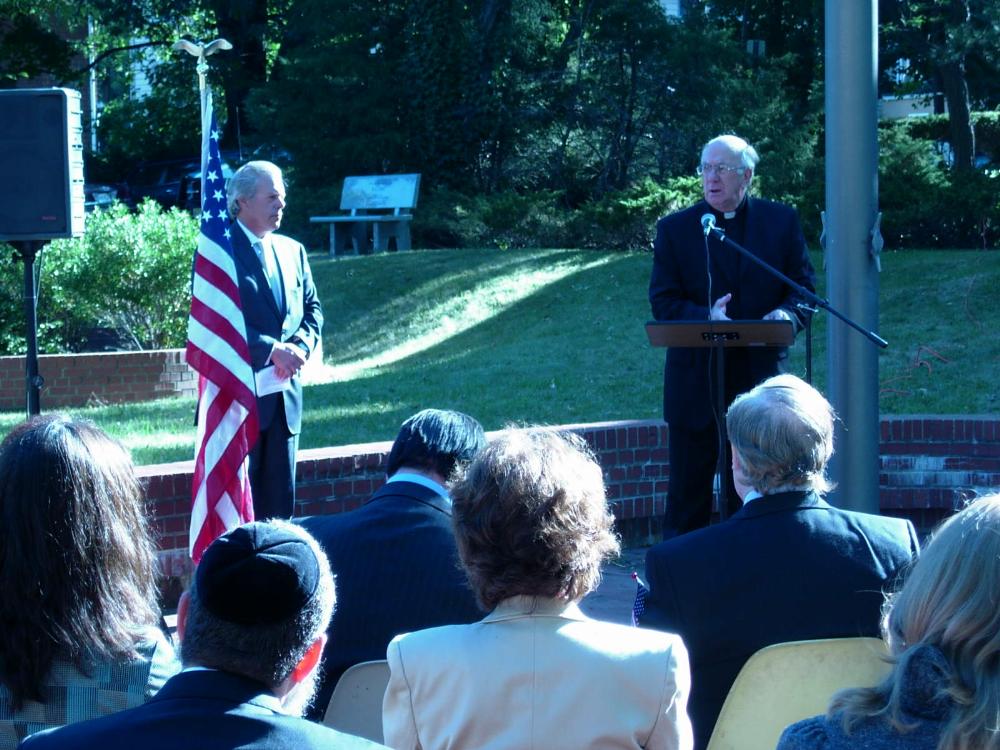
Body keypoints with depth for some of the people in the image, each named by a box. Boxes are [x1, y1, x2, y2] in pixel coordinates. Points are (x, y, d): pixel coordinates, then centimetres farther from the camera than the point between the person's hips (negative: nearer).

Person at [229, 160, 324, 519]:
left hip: (285, 395, 6)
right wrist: (272, 350, -17)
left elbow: (312, 308, 17)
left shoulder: (293, 250, 15)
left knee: (280, 500, 9)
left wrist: (299, 346, -4)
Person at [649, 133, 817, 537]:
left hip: (761, 377, 1)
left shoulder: (781, 222, 6)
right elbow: (663, 301, -3)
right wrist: (706, 317, -22)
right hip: (696, 380, -1)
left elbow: (804, 287, 5)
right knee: (688, 494, 3)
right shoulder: (674, 228, 3)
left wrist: (787, 314, -18)